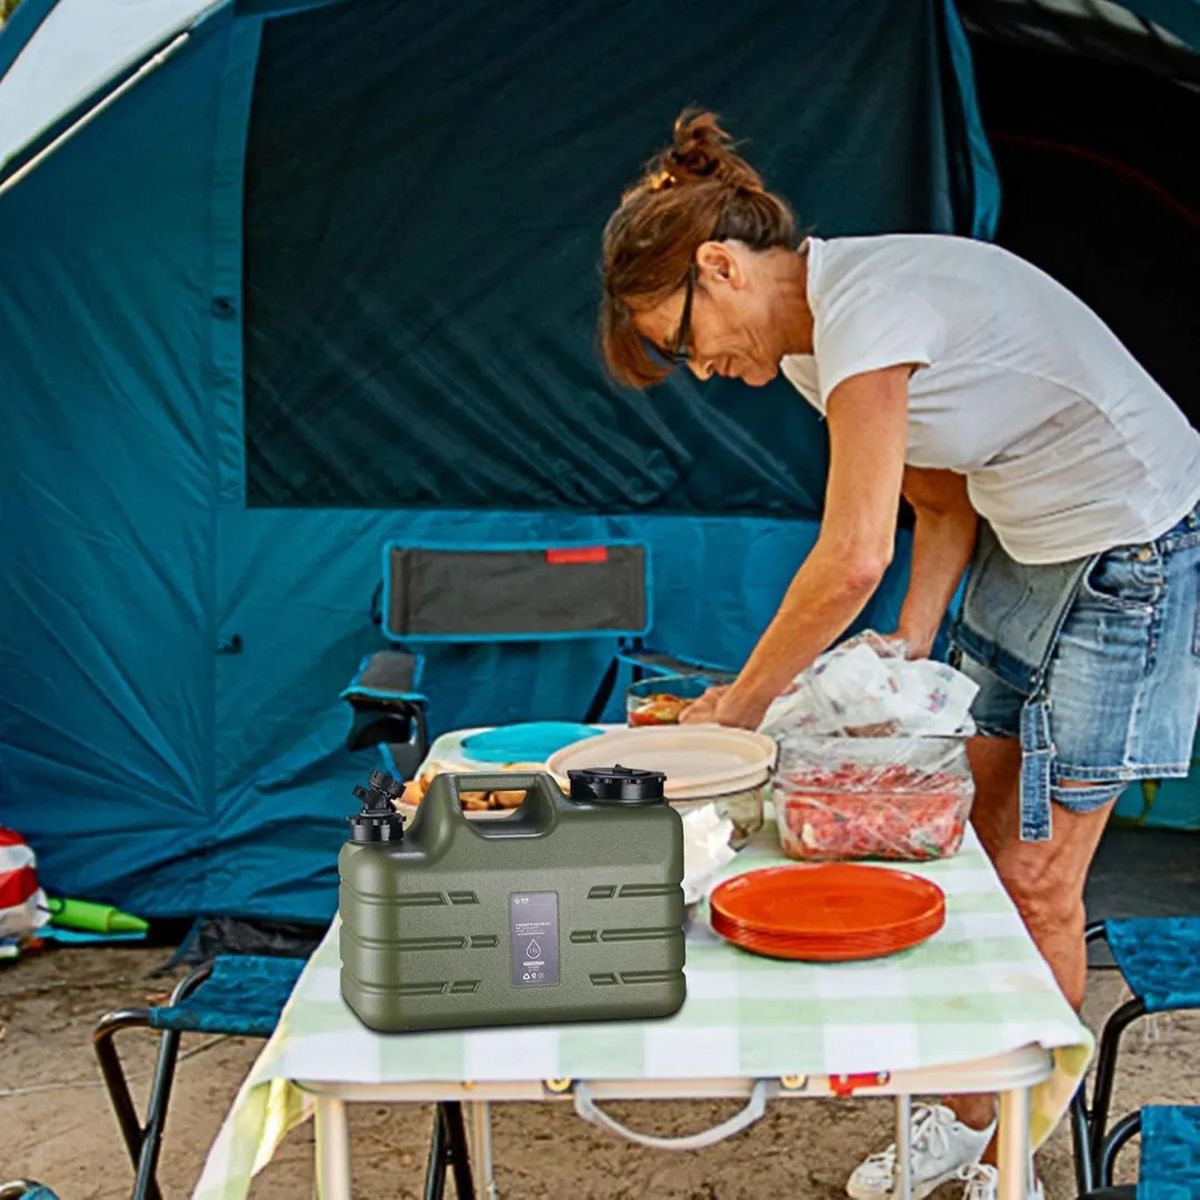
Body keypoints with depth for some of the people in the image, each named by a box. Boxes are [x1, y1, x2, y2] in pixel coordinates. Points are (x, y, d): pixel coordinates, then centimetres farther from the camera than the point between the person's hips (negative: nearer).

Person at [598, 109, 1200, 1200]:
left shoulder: (864, 308, -27)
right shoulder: (813, 337, 4)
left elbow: (853, 560, -29)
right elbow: (944, 504, 9)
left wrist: (739, 704, -17)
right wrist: (913, 643, -5)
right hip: (1028, 546, 9)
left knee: (1036, 878, -3)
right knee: (978, 846, 11)